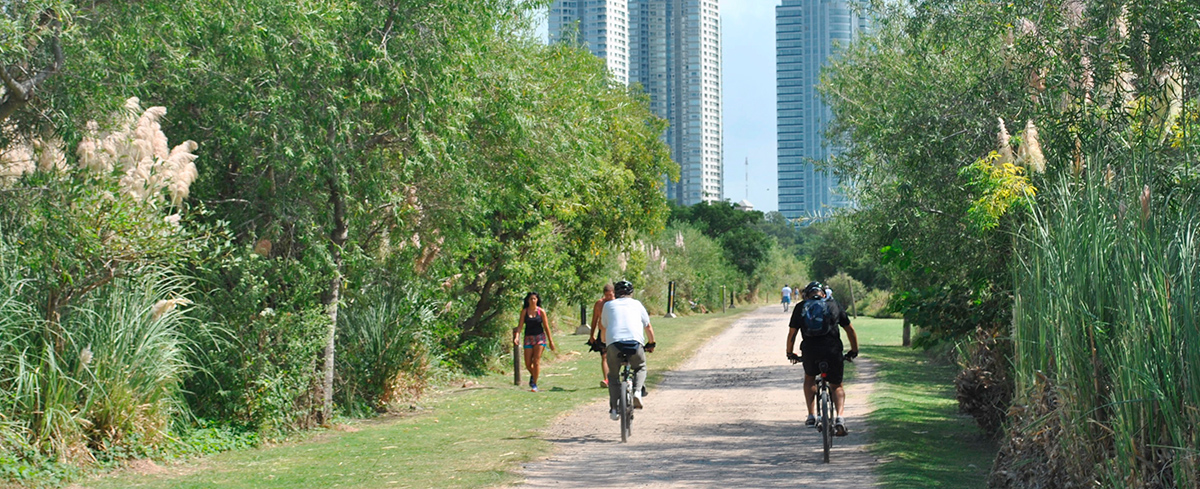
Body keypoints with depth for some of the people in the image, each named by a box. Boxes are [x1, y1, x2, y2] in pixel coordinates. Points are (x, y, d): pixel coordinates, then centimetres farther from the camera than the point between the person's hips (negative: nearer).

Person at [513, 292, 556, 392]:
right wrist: (516, 337, -18)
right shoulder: (524, 311, 2)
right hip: (528, 338, 2)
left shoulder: (541, 311, -1)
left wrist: (551, 341, 5)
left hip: (540, 337, -2)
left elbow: (546, 327, 4)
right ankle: (533, 375, 35)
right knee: (528, 364, 2)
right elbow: (520, 325, -2)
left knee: (536, 361, -11)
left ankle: (534, 384, -3)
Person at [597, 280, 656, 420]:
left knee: (613, 375, 19)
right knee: (640, 368, 25)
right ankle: (637, 391, -2)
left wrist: (605, 343, 48)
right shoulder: (636, 304, 25)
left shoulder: (608, 305, 25)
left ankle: (614, 408, 8)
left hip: (614, 342, 0)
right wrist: (651, 344, 44)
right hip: (635, 342, 0)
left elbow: (603, 329, 31)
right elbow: (648, 327, 29)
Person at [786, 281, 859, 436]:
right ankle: (839, 418, -6)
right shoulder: (834, 305, 16)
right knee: (837, 386, 17)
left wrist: (790, 354, 29)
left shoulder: (800, 307, 14)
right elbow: (850, 330, 21)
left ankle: (811, 416, 21)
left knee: (809, 379, 30)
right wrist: (854, 351, 34)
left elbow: (791, 334, 14)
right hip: (833, 351, 0)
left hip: (810, 352, 0)